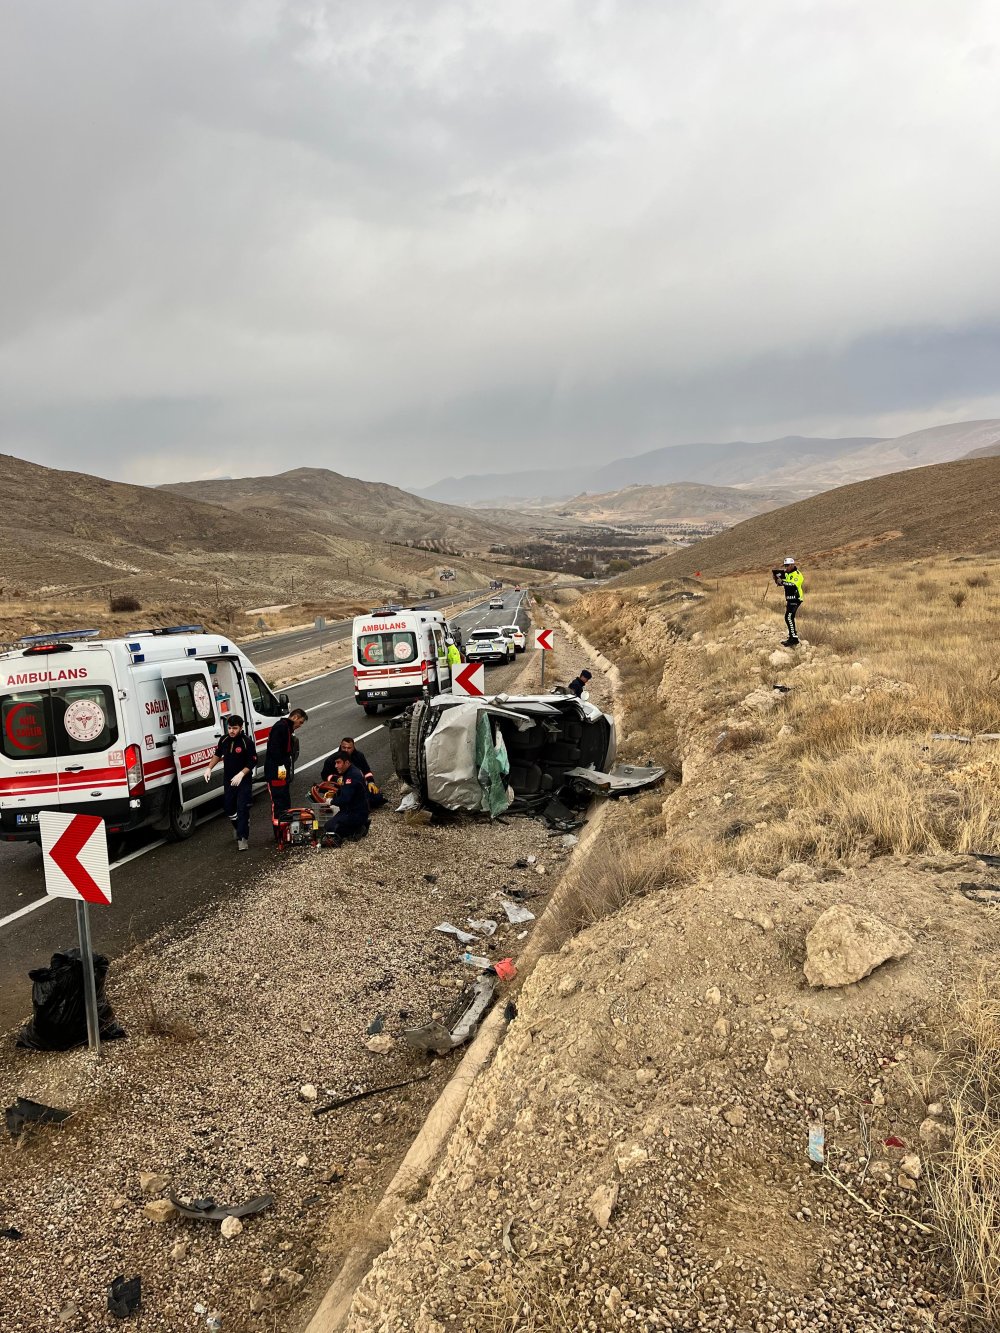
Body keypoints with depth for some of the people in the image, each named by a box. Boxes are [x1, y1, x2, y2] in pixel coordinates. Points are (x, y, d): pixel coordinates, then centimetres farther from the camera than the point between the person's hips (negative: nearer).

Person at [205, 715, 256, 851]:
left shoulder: (247, 742, -15)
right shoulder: (224, 740, 1)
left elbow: (252, 762, -13)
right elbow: (217, 754, 19)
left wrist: (241, 774, -24)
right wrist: (209, 768, 9)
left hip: (244, 781, -6)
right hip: (228, 780, 6)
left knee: (242, 809, -10)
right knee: (229, 808, 15)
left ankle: (243, 837, -6)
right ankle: (241, 829, 38)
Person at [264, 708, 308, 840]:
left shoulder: (287, 729, 22)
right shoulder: (281, 726, -11)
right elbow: (274, 747, -22)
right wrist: (281, 765, -25)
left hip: (282, 772, 11)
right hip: (276, 773, -11)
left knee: (285, 802, 15)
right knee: (278, 802, -9)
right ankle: (279, 835, -9)